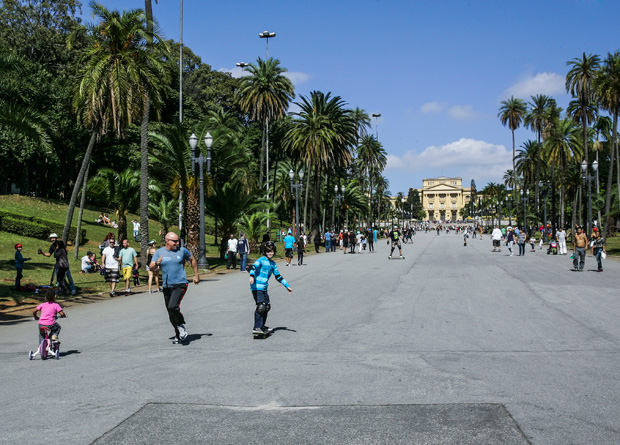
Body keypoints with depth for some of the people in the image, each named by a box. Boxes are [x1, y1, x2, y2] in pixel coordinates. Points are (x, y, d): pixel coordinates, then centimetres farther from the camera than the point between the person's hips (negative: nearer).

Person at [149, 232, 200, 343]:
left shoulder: (182, 250, 1)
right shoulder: (159, 252, 3)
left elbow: (192, 260, 18)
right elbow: (151, 268, -2)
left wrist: (196, 275, 19)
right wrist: (157, 264, -25)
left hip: (180, 285, -3)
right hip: (167, 287, 3)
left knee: (173, 306, -25)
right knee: (171, 315, 8)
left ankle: (181, 326, -3)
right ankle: (178, 334, 25)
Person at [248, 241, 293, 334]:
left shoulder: (273, 264, 15)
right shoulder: (261, 260, -7)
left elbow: (278, 276, 23)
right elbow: (253, 267, -24)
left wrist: (287, 286, 22)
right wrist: (251, 276, -44)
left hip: (264, 288, 8)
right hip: (256, 287, -8)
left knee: (267, 306, 12)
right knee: (261, 306, -16)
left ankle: (262, 326, 25)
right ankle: (256, 328, -14)